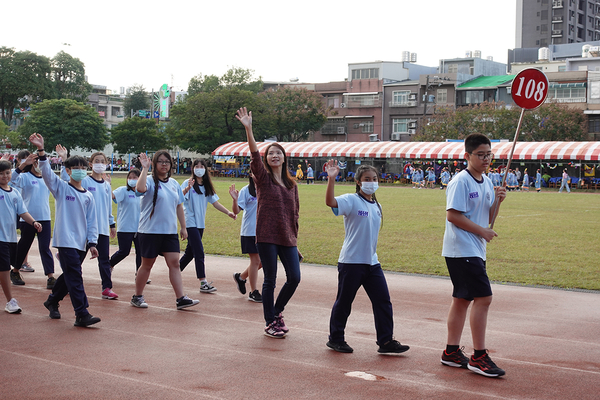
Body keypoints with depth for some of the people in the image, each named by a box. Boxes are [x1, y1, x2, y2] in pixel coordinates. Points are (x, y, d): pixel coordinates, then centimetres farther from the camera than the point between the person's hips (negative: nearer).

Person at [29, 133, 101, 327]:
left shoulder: (88, 196, 12)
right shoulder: (61, 188, 0)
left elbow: (92, 221, 12)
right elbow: (47, 172, -15)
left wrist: (92, 242, 5)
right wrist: (41, 150, -27)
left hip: (81, 243, 5)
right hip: (65, 240, -5)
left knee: (69, 275, 15)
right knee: (74, 277, -11)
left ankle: (52, 301, 37)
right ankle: (82, 315, -13)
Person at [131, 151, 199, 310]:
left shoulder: (174, 183, 11)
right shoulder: (150, 182, -8)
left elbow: (179, 206, 17)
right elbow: (140, 188, -32)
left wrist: (183, 227, 14)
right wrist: (145, 168, -27)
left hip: (170, 231, 5)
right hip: (150, 231, -5)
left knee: (174, 263, -4)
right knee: (147, 264, 5)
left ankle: (181, 298, -5)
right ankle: (137, 297, 21)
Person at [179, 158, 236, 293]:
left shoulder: (207, 186, 14)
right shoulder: (188, 183, -6)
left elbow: (215, 202, 13)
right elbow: (179, 196, -24)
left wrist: (228, 212, 1)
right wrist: (187, 188, -45)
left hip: (200, 223, 7)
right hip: (190, 222, -7)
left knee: (190, 252, 13)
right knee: (199, 252, -12)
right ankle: (203, 283, -13)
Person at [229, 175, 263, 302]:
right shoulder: (246, 191, -7)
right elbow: (236, 210, -13)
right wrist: (235, 200, -30)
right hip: (250, 232, -6)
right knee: (255, 260, -3)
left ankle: (241, 277, 30)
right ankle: (253, 292, 8)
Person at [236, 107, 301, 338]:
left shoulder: (291, 185, 13)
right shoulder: (263, 178, 0)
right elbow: (254, 156, -17)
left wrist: (295, 240, 15)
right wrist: (248, 130, -31)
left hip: (287, 238, 4)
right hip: (267, 236, -4)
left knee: (294, 277, -2)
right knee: (270, 280, 0)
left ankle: (277, 311, 23)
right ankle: (270, 323, 14)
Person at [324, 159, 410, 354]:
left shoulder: (376, 206, 13)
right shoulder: (351, 200, -9)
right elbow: (330, 202, -29)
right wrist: (331, 179, -38)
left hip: (371, 262, 6)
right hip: (351, 262, -6)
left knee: (383, 300, 2)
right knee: (344, 302, 6)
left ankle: (386, 341, 8)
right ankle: (335, 338, 21)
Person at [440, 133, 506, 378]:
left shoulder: (486, 183, 14)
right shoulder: (461, 181, -12)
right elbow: (453, 215, -18)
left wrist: (497, 201, -1)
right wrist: (482, 231, -15)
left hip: (475, 251, 9)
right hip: (461, 250, -9)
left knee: (463, 299, 12)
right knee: (483, 297, -13)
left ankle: (451, 352, 20)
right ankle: (479, 357, -8)